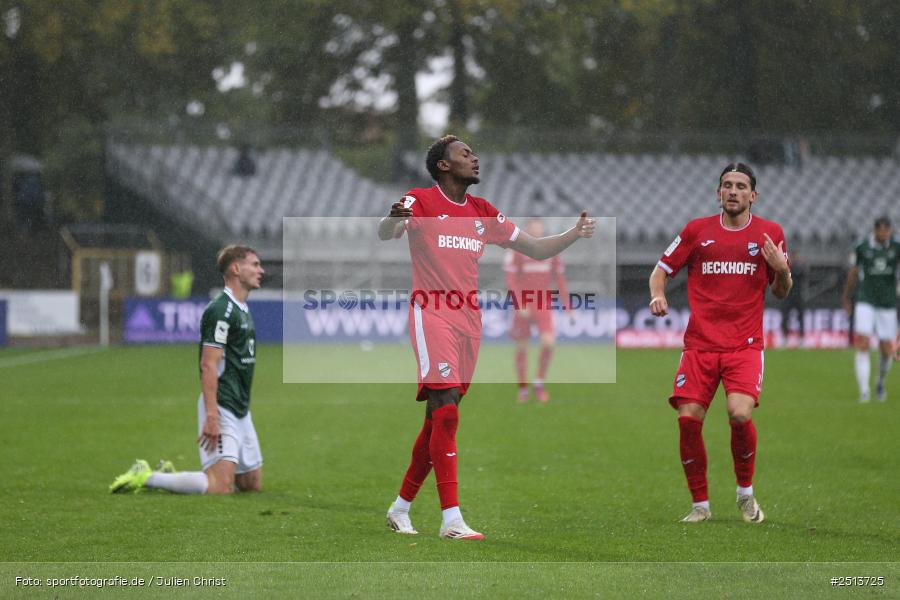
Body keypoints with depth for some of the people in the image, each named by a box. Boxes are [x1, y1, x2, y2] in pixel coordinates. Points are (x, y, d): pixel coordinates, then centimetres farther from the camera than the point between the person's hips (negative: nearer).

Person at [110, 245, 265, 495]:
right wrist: (211, 415, -27)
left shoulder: (242, 310, 16)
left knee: (253, 484, 10)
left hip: (240, 410, 10)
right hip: (222, 408, -10)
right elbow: (208, 365, -21)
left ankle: (169, 474, 20)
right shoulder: (221, 310, -15)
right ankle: (145, 477, -7)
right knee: (221, 487, -19)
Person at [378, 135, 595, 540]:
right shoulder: (421, 202, -4)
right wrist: (394, 218, -46)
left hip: (468, 320, 7)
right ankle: (452, 519, -21)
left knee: (439, 419, 9)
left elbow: (535, 250, 19)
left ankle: (401, 508, 21)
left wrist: (575, 234, 3)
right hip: (432, 316, -7)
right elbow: (385, 234, -23)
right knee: (446, 413, -17)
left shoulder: (483, 213, 15)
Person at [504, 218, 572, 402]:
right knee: (522, 347, 4)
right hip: (523, 308, -2)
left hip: (544, 307, 2)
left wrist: (567, 306, 8)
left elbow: (560, 280, 11)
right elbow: (511, 280, -9)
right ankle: (523, 389, 19)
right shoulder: (516, 252, -5)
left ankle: (539, 383, 3)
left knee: (548, 343, -16)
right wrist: (520, 305, -18)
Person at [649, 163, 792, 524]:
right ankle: (700, 504, 7)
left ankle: (746, 493, 3)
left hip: (745, 345, -1)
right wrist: (657, 295, -7)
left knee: (740, 413, -22)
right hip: (700, 344, 1)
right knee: (688, 420, -10)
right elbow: (662, 270, 15)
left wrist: (782, 271, -10)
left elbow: (782, 293, 12)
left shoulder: (770, 233, 6)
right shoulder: (697, 230, 6)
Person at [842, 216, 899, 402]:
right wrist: (846, 299, 20)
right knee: (863, 346, -15)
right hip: (866, 303, -1)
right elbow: (852, 275, 12)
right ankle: (863, 391, -16)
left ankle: (880, 383, 33)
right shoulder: (862, 249, -2)